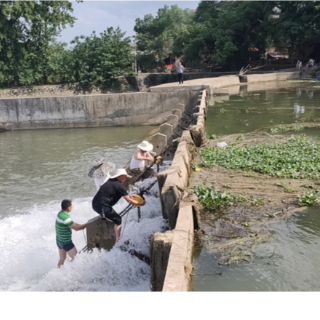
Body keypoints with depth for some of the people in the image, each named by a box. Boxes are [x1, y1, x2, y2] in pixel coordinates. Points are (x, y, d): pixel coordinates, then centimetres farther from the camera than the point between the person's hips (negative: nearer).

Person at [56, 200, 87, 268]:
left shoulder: (61, 213, 1)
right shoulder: (65, 217, -28)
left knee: (62, 259, 21)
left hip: (60, 241, 9)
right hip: (66, 243, -9)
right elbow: (76, 228, -25)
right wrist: (87, 225, -14)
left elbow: (72, 224, 13)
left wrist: (81, 226, 5)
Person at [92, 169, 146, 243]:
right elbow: (129, 201, -6)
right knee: (118, 220, 4)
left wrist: (130, 196, 30)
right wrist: (140, 204, 6)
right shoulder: (119, 185, -9)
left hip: (95, 204, 9)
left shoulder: (110, 182, 16)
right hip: (102, 206, -8)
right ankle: (118, 240, 4)